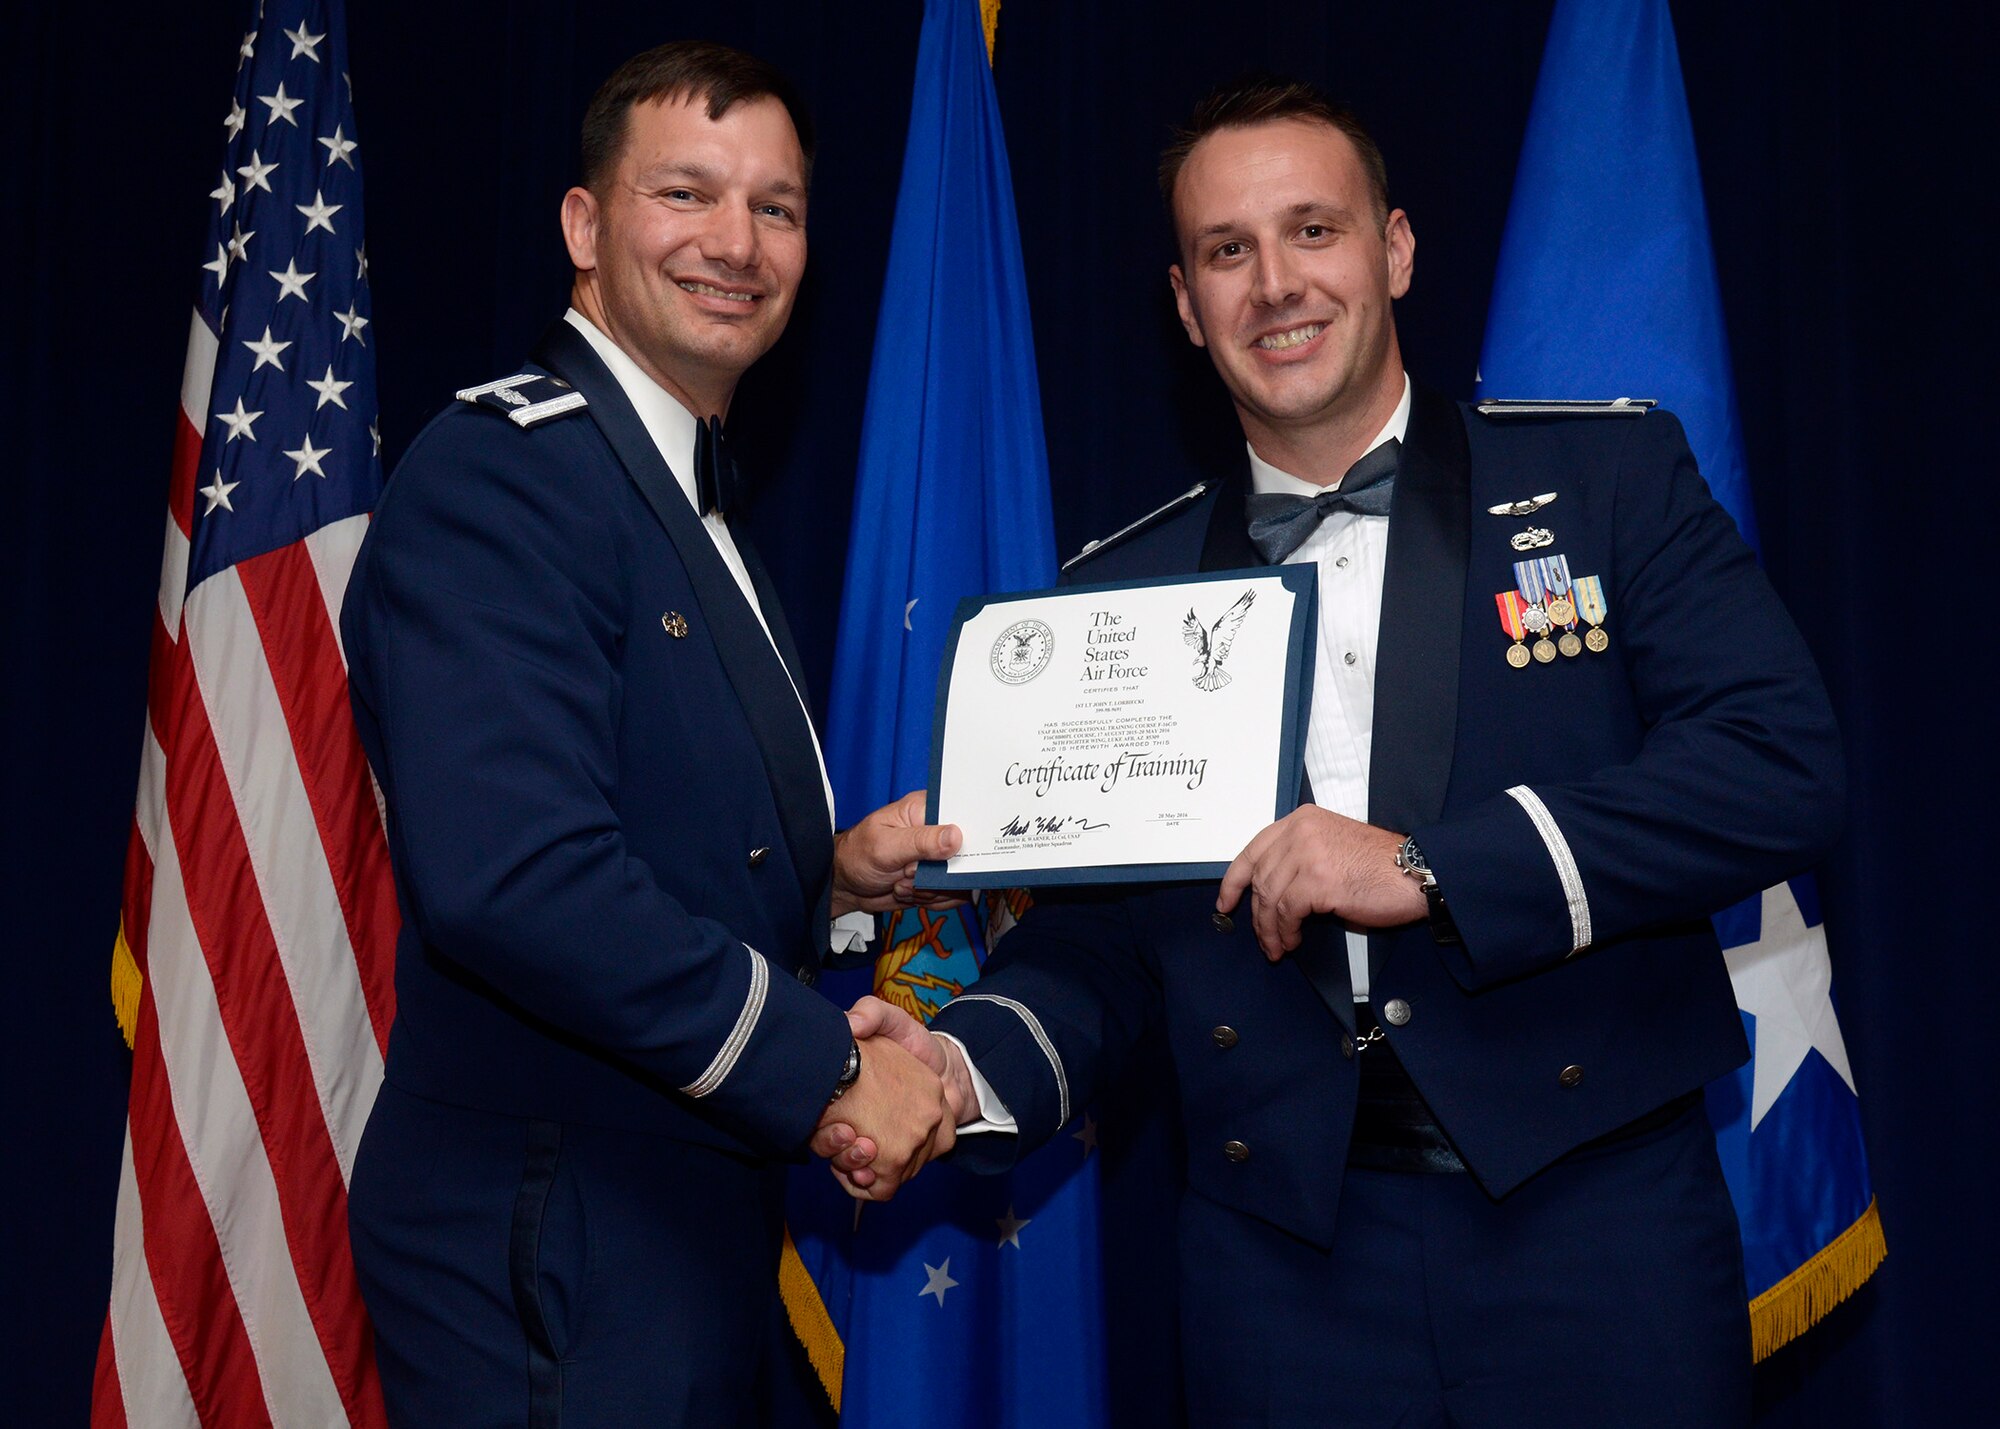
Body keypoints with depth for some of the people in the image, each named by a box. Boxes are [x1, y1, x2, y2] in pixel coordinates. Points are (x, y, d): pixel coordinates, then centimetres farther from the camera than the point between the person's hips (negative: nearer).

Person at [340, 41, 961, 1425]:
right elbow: (512, 877, -28)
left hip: (690, 1224, 9)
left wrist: (835, 875, 2)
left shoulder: (697, 508, 15)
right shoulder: (495, 478, -17)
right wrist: (825, 1065, -21)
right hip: (548, 1259, -9)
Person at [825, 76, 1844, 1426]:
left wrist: (1430, 869, -16)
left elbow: (1784, 765, -8)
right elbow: (1098, 929, 9)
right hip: (1286, 1254, 2)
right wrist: (967, 1069, -12)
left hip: (1590, 1215, -1)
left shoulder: (1609, 476, 2)